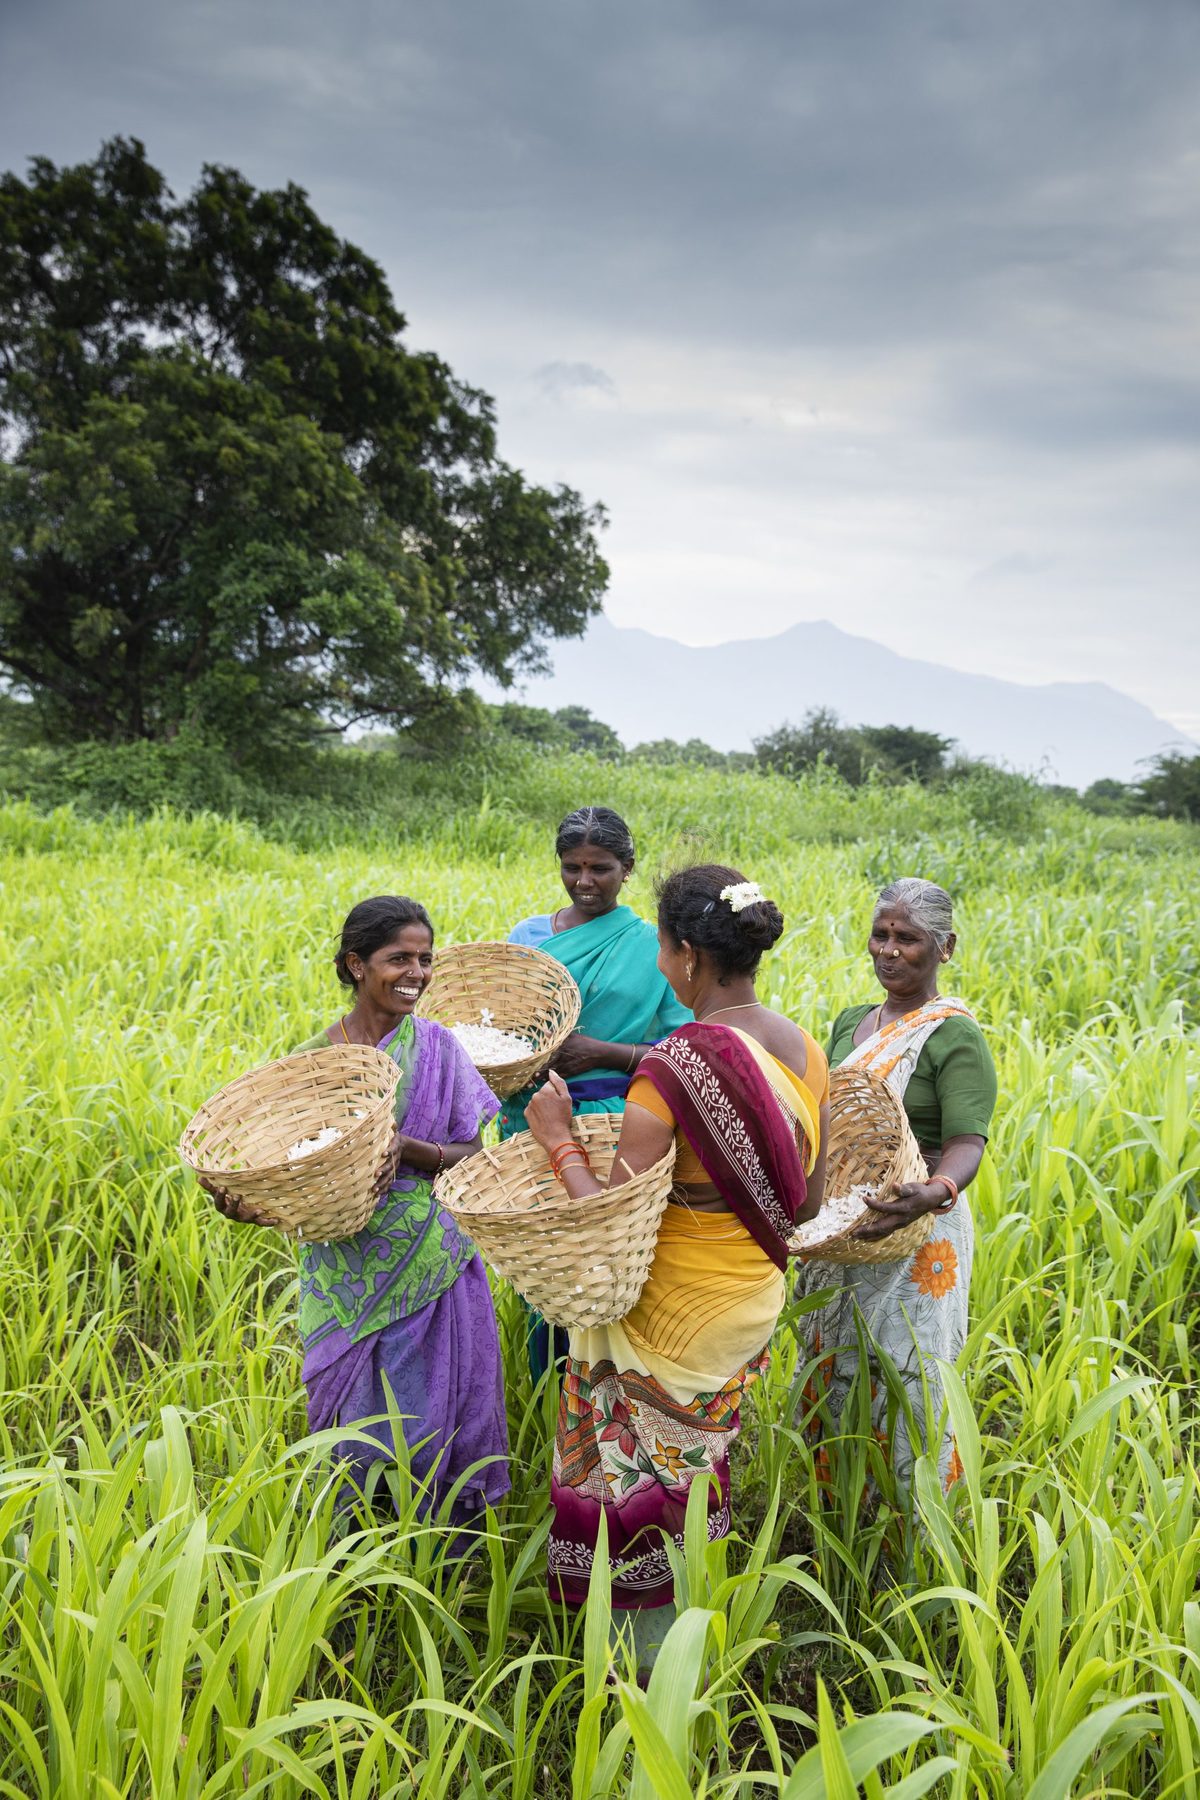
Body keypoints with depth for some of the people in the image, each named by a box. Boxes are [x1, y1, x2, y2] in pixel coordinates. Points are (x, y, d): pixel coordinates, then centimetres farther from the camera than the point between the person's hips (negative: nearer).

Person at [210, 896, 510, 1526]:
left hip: (430, 1276, -1)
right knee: (355, 1443, 6)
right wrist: (249, 1203, -19)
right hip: (345, 1279, 1)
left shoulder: (438, 1048, -2)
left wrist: (409, 1149, -21)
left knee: (427, 1437, 2)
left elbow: (477, 1156, -3)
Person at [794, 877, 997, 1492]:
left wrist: (937, 1191, -41)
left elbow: (966, 1143, -21)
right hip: (837, 1233, 7)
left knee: (904, 1384, 1)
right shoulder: (850, 1022, 9)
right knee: (834, 1375, 17)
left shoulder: (955, 1036, -13)